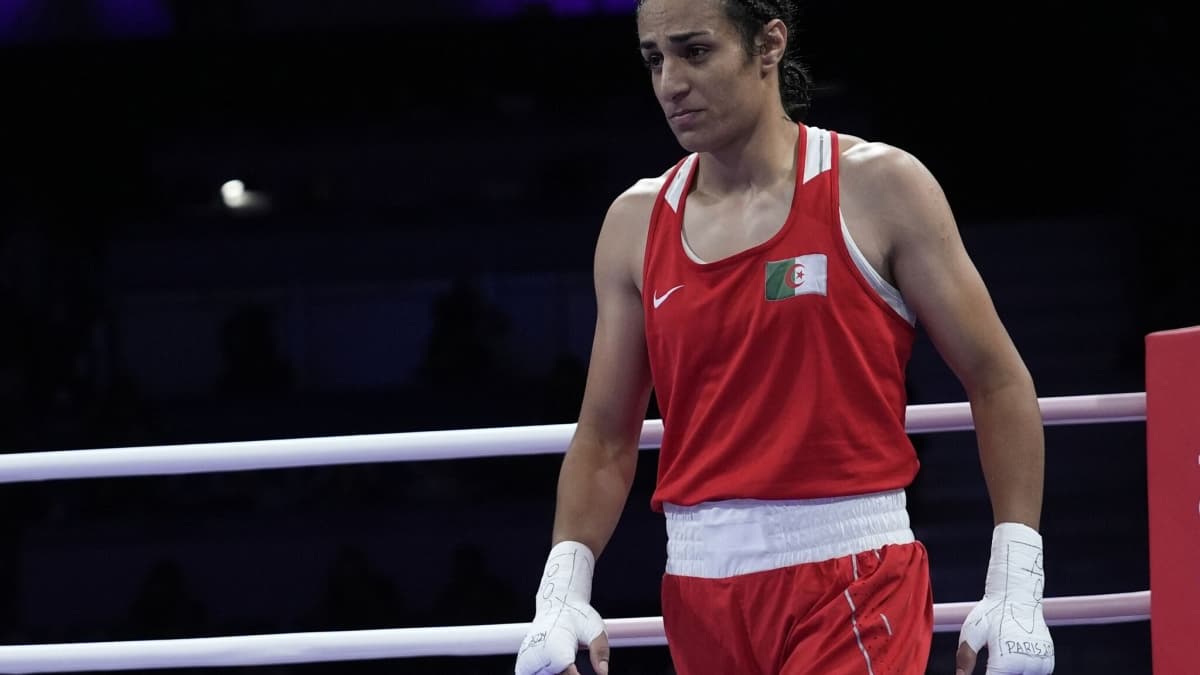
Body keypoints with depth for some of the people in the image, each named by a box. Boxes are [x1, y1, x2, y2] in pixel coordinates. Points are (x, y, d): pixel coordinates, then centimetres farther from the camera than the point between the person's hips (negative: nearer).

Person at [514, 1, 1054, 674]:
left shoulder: (877, 188, -2)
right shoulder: (636, 224, 9)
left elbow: (998, 379, 0)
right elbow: (605, 436, 13)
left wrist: (1017, 585, -7)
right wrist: (564, 587, -1)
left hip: (851, 575, -4)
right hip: (700, 587, 5)